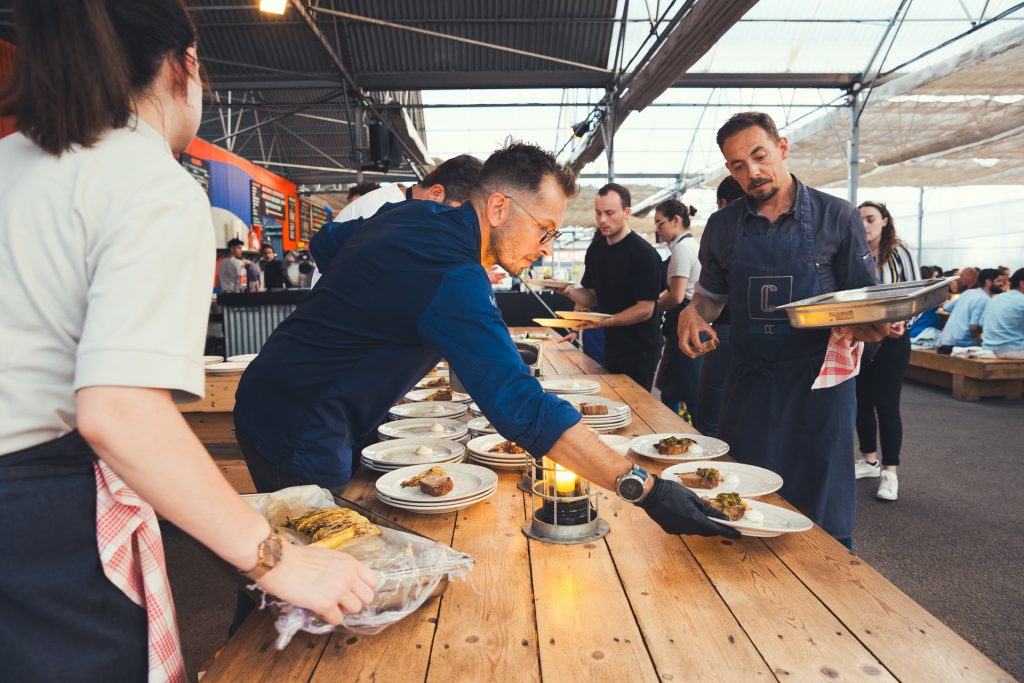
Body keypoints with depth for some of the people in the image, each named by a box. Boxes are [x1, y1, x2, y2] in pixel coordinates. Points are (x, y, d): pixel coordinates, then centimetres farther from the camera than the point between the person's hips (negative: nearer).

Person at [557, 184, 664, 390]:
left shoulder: (643, 253, -17)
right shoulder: (596, 249, 5)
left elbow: (645, 309, -18)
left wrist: (604, 321, -28)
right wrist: (569, 291, -10)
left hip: (640, 348, -7)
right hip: (611, 343, 7)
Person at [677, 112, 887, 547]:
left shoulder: (837, 218, -1)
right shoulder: (722, 227, 6)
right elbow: (711, 296, 17)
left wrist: (869, 328, -19)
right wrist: (692, 314, -5)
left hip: (817, 382, -2)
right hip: (749, 381, 3)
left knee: (819, 518, 5)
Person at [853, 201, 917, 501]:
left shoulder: (899, 254, -4)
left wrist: (901, 322, -20)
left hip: (890, 340, -3)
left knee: (886, 403, -1)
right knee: (861, 401, 11)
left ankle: (890, 471, 9)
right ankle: (869, 460, 28)